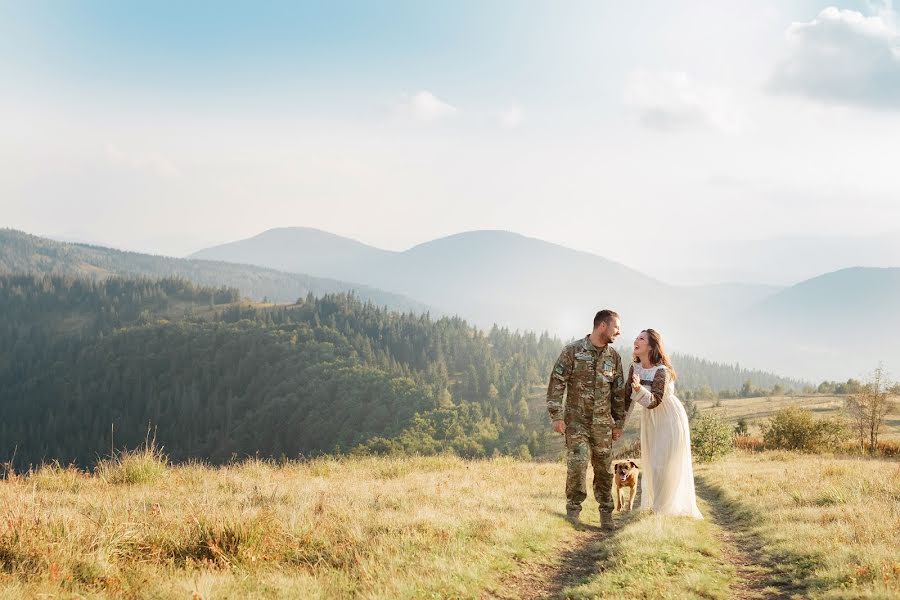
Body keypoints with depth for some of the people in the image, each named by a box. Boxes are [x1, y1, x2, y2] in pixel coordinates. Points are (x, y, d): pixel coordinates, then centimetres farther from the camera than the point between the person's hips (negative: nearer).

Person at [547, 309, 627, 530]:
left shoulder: (613, 356, 7)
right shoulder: (573, 351, -6)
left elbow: (619, 391, 13)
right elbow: (557, 383, -7)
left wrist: (619, 423, 12)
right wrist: (557, 416, -12)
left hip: (603, 422, 4)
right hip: (576, 419, -4)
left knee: (603, 468, 5)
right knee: (577, 464, -12)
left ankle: (606, 512, 16)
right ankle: (573, 510, 4)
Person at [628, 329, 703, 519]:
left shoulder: (661, 371, -26)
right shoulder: (635, 367, -5)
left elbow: (653, 401, -29)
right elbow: (628, 395, 3)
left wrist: (639, 387, -46)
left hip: (670, 419, -7)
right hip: (650, 420, 7)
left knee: (666, 464, -5)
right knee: (650, 463, 14)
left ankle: (666, 507, 6)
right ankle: (652, 504, 28)